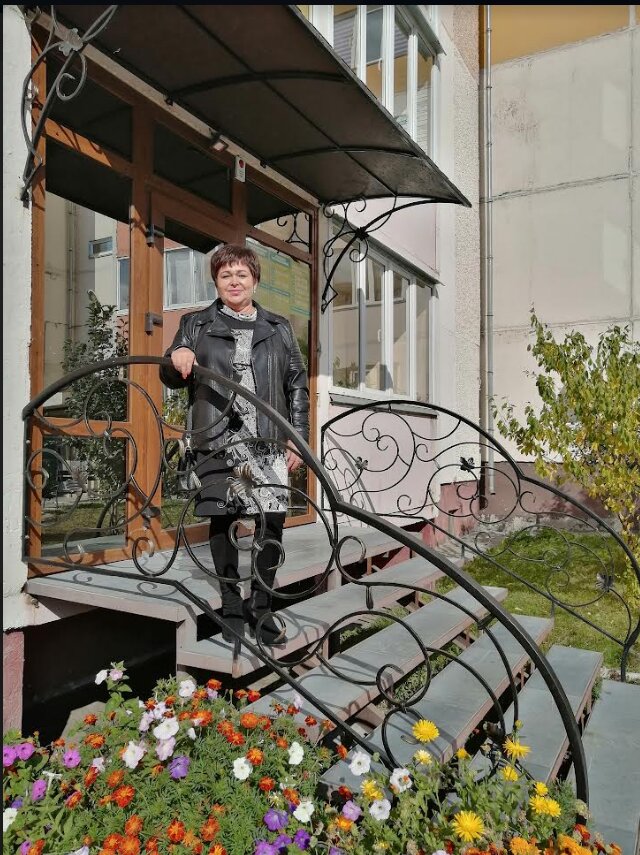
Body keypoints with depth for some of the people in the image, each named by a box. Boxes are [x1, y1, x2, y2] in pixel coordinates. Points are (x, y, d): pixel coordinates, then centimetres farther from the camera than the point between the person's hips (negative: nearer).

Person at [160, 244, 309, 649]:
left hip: (269, 443, 1)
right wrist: (176, 358, -13)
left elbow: (298, 387, 12)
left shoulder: (279, 328, 13)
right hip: (217, 441, 0)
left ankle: (261, 608, 14)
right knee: (222, 522, 5)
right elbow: (170, 378, 11)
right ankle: (232, 608, 21)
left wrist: (298, 439, 6)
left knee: (273, 522, -4)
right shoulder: (196, 324, 11)